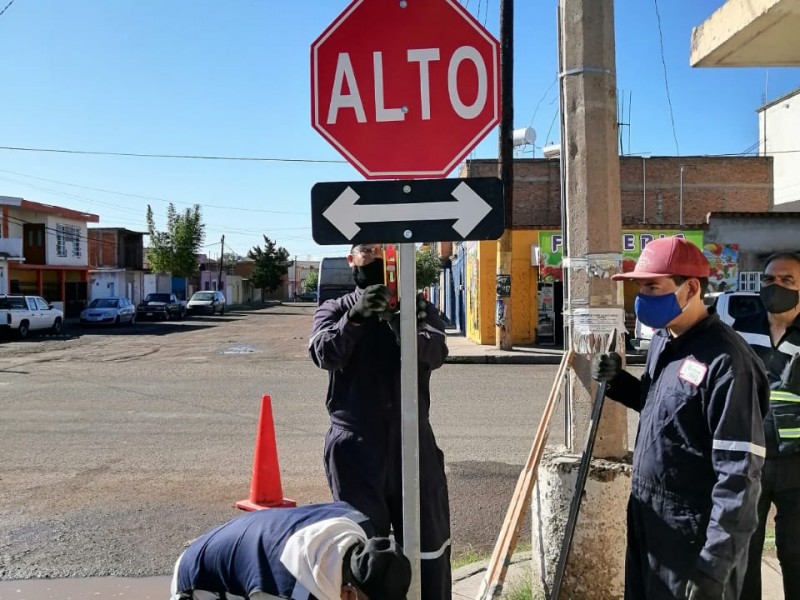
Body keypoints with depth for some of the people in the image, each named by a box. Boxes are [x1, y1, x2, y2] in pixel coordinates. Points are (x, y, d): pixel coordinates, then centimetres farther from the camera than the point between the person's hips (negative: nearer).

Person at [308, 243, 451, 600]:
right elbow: (324, 354, -13)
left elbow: (436, 353, -12)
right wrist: (354, 317, -31)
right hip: (354, 444, -1)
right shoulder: (334, 310, 7)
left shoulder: (418, 308, 8)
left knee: (429, 540, 10)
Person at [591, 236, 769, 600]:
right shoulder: (662, 341, 4)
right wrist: (617, 381, 2)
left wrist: (714, 567, -22)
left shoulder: (723, 359, -23)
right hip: (647, 520, 8)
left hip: (692, 536, -8)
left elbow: (739, 472, -24)